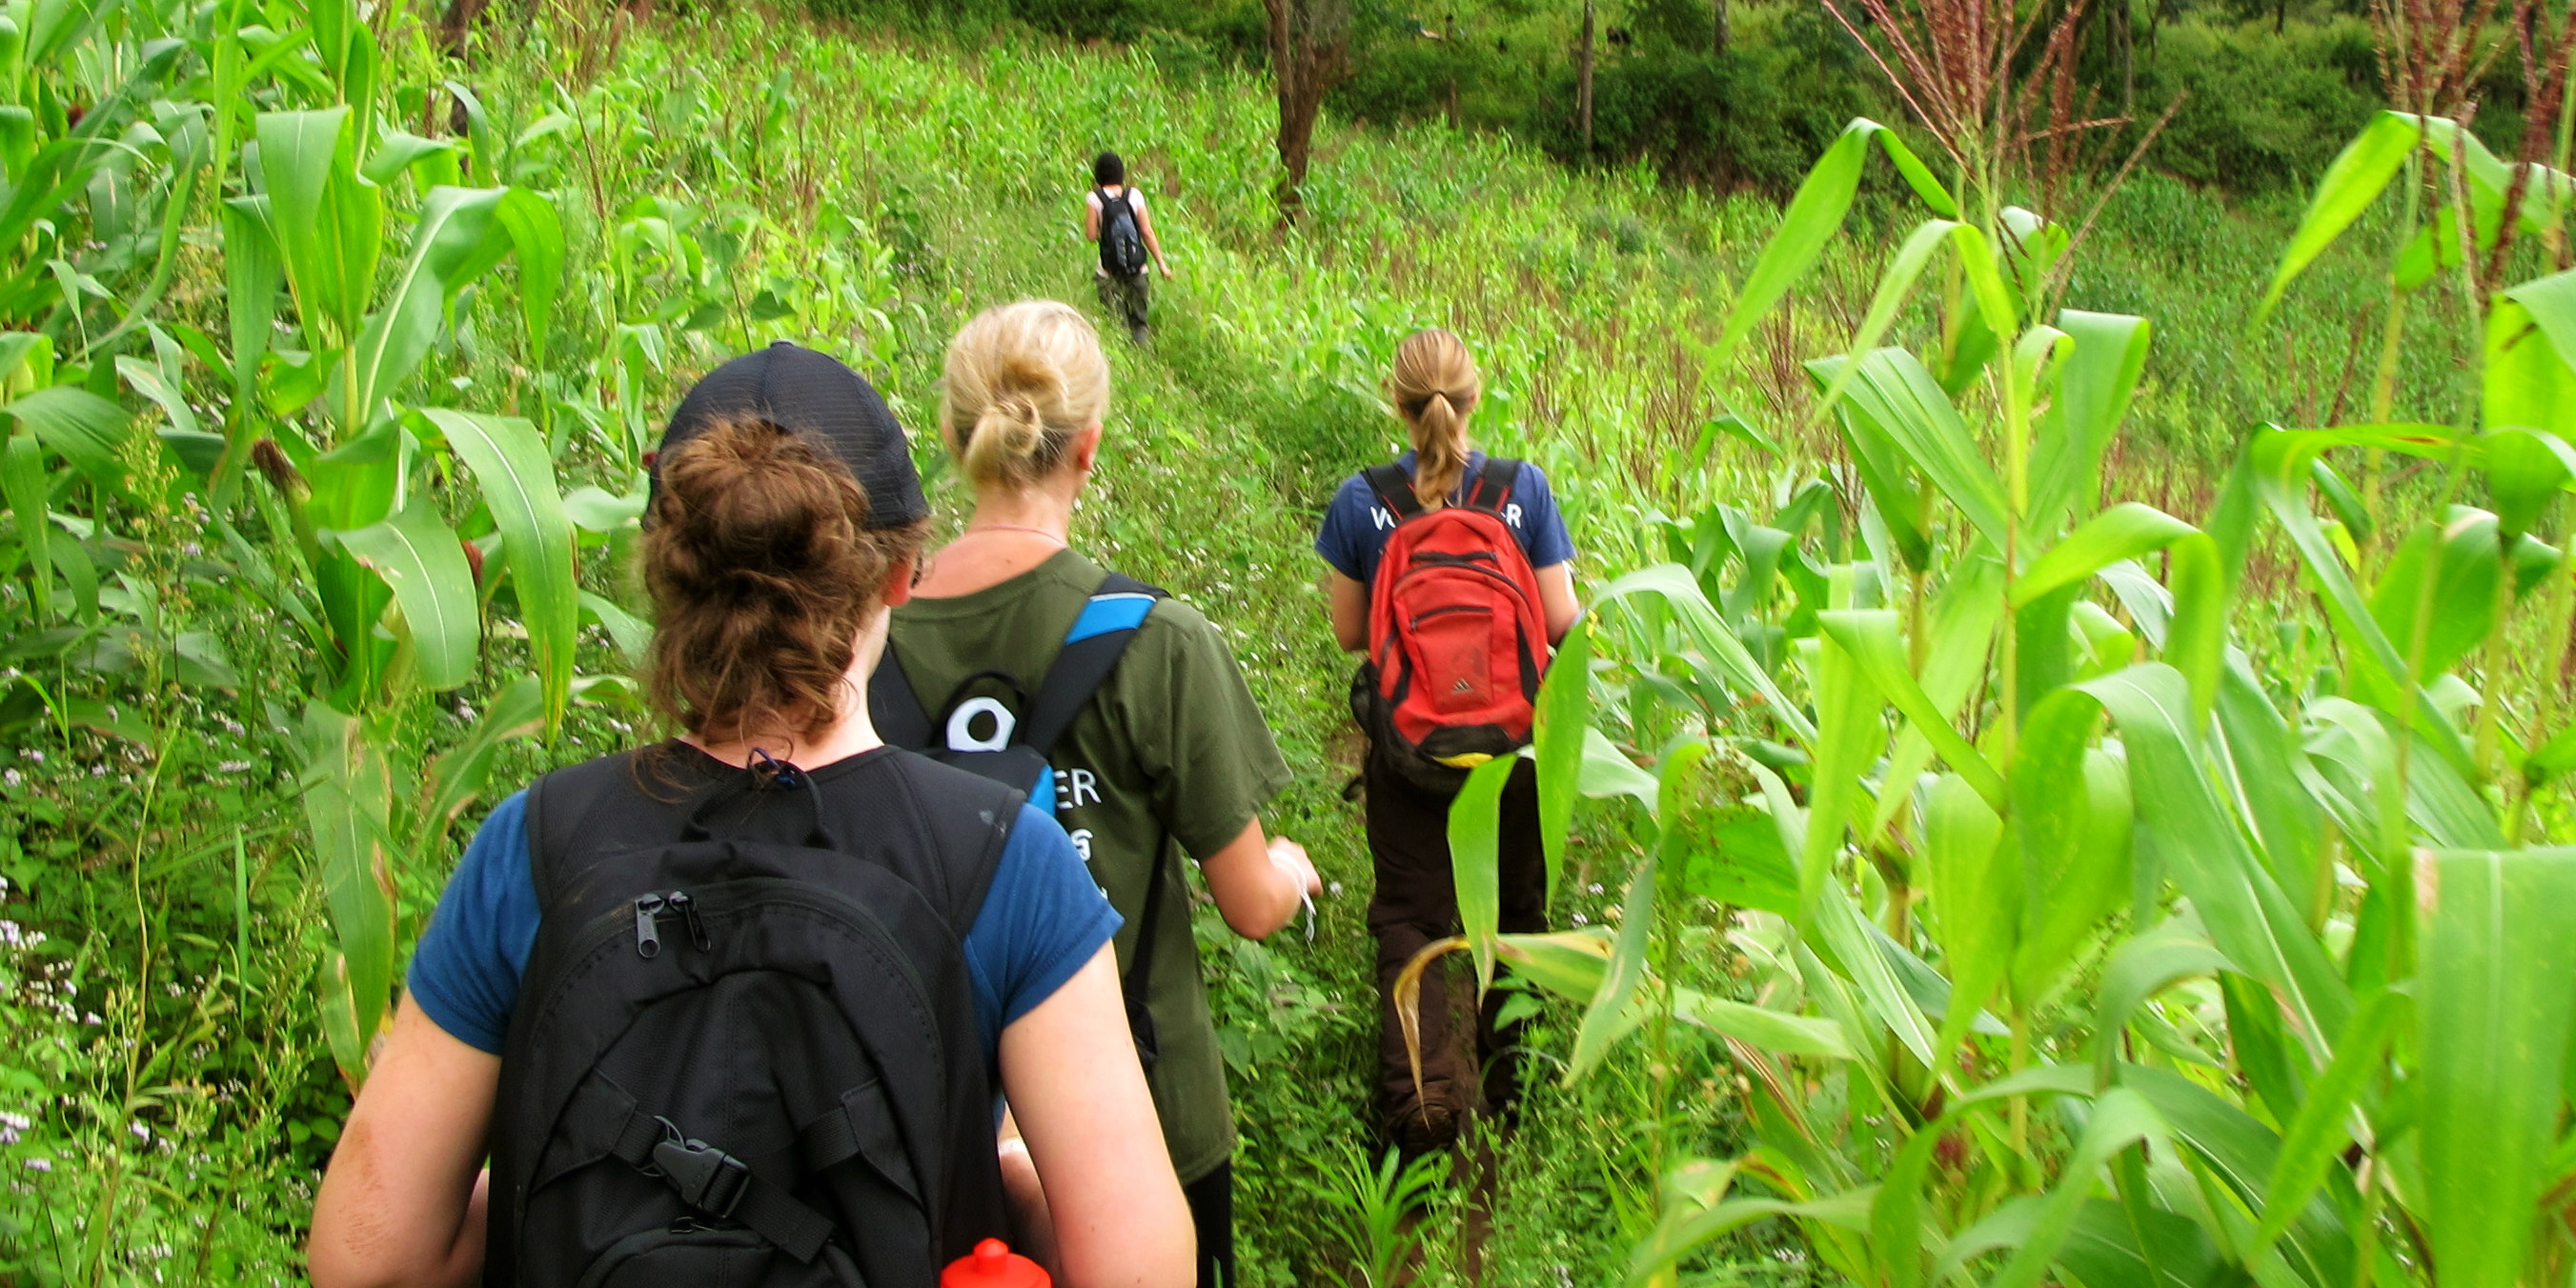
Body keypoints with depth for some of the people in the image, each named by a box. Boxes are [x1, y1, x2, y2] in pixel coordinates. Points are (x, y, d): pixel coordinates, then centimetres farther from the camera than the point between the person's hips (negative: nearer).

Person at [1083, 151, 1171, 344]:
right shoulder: (1135, 195, 0)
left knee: (1116, 323, 2)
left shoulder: (1094, 199, -6)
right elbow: (1147, 232, -1)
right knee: (1139, 321, 15)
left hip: (1109, 272, -2)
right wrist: (1161, 263, 5)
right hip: (1137, 270, 2)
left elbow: (1091, 235, -8)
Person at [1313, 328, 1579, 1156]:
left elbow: (1349, 632, -2)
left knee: (1410, 916, 8)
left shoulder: (1361, 502, -10)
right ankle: (1512, 1082, 33)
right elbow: (1560, 622, -8)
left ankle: (1422, 1084, -15)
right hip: (1516, 742, 1)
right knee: (1514, 910, 19)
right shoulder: (1524, 490, -10)